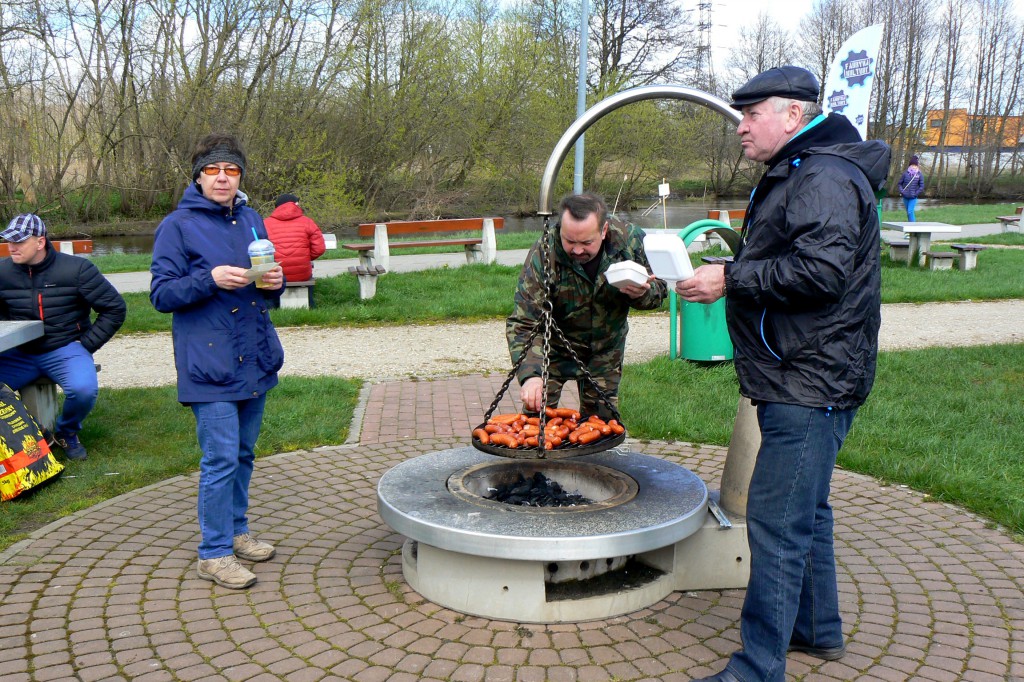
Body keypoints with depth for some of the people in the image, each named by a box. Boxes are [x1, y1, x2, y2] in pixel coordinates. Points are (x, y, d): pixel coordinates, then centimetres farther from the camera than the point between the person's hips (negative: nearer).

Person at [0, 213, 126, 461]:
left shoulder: (76, 269, -7)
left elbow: (115, 308, -3)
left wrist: (87, 343, -5)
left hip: (65, 350, -3)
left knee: (84, 389, -32)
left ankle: (67, 432, 4)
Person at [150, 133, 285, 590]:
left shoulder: (252, 220, 13)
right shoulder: (178, 226, -6)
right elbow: (161, 294, -8)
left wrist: (275, 281, -4)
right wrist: (210, 280, -23)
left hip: (255, 360, 6)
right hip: (210, 365, -6)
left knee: (243, 453, 16)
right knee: (221, 458, -6)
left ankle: (235, 531, 32)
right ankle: (214, 553, 7)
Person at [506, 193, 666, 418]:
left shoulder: (630, 240, -21)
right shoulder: (543, 254, -30)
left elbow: (659, 289, -5)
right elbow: (523, 324, -32)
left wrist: (642, 294, -29)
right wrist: (529, 374, -47)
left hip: (606, 350, 3)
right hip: (554, 349, -2)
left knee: (602, 421, 8)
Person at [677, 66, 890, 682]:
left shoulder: (824, 177, -15)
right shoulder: (796, 175, 19)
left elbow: (822, 270, -27)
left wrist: (732, 279, -20)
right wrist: (727, 271, 11)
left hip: (811, 385, -11)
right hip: (803, 379, 11)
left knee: (776, 522, -8)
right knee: (805, 510, 21)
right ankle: (819, 629, 37)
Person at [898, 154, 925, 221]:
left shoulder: (919, 175, -3)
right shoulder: (905, 173, 0)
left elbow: (922, 186, -2)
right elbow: (900, 183, 8)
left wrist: (916, 193, -10)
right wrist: (901, 191, -5)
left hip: (913, 197, -3)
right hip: (905, 197, 3)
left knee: (910, 212, -15)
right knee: (908, 213, 12)